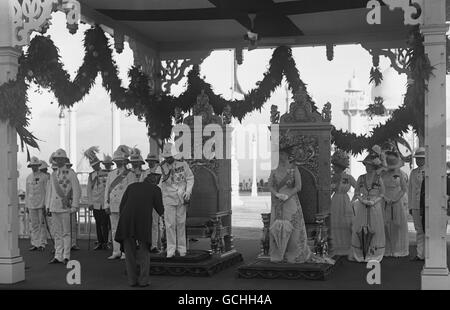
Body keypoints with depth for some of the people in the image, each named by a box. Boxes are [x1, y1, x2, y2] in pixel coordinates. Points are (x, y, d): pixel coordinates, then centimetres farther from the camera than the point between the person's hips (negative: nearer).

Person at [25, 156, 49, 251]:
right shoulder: (28, 177, 13)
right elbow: (27, 192, 16)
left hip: (41, 204, -4)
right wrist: (26, 205, 11)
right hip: (31, 204, 4)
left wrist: (46, 204, -10)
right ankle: (35, 244, 10)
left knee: (42, 224, -2)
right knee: (34, 225, 6)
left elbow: (47, 191, -3)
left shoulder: (44, 177, -1)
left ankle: (42, 244, 3)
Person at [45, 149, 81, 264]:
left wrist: (74, 206, -11)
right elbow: (49, 191, 20)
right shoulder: (53, 175, 15)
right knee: (57, 233, 7)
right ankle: (58, 256, 11)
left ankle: (66, 257, 2)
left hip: (65, 207, -5)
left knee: (66, 233, -2)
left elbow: (76, 191, -5)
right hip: (54, 207, 5)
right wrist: (48, 206, 14)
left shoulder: (71, 173, -2)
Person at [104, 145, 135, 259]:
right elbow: (107, 190, 14)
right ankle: (116, 252, 13)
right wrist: (106, 205, 7)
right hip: (113, 206, 5)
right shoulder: (111, 174, 14)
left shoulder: (129, 175, -1)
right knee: (114, 229, 7)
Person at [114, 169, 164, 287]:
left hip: (127, 221, 2)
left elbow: (122, 205, 16)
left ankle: (132, 280, 11)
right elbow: (160, 210, 15)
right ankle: (143, 280, 7)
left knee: (130, 252, 15)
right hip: (144, 222, -2)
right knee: (144, 251, 14)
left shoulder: (131, 186, 23)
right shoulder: (156, 189, 16)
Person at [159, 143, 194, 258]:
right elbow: (161, 183, 6)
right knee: (170, 224, -4)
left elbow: (190, 178, 4)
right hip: (168, 198, 0)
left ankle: (182, 248, 15)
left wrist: (188, 191, -5)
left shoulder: (182, 164, -1)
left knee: (181, 223, 6)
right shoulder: (163, 167, 1)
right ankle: (171, 250, 1)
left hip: (181, 198, 0)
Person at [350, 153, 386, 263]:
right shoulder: (361, 178, 6)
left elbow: (382, 193, 3)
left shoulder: (379, 178, 1)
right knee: (359, 228, -2)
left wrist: (373, 201, -11)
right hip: (362, 207, 1)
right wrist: (362, 200, -8)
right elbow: (356, 192, 9)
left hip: (375, 206, -1)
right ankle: (358, 254, 4)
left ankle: (373, 254, 5)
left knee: (375, 229, -2)